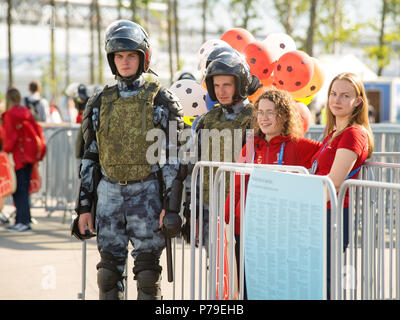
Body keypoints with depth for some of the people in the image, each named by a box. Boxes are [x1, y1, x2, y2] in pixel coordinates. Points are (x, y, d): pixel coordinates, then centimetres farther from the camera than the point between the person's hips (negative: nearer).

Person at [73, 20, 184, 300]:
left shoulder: (161, 101, 0)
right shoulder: (100, 103, 11)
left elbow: (172, 157, -3)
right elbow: (90, 158, 13)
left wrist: (171, 204, -10)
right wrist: (84, 206, 8)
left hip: (146, 192, -4)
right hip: (109, 191, 4)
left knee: (147, 267, -2)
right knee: (109, 268, 5)